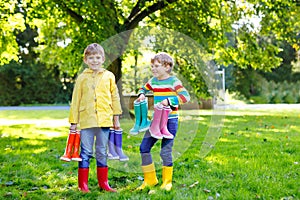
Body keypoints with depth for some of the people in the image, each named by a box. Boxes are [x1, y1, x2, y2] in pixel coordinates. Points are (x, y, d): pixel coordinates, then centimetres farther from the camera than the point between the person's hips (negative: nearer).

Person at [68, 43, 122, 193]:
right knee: (86, 153, 3)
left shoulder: (109, 76, 6)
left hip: (104, 120, 1)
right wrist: (73, 122, 4)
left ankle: (103, 183, 18)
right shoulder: (82, 78, 3)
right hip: (86, 121, -1)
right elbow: (75, 101, 6)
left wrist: (116, 118, 9)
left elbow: (115, 97, 11)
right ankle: (83, 184, 9)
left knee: (102, 153, 10)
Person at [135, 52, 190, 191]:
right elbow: (143, 89, 27)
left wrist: (168, 101, -30)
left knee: (166, 151, -4)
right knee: (144, 147, 3)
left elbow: (185, 96, -22)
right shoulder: (153, 81, 8)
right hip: (156, 119, 7)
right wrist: (141, 95, 5)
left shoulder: (173, 81, -10)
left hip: (170, 120, -6)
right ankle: (150, 179, 16)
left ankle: (167, 182, 15)